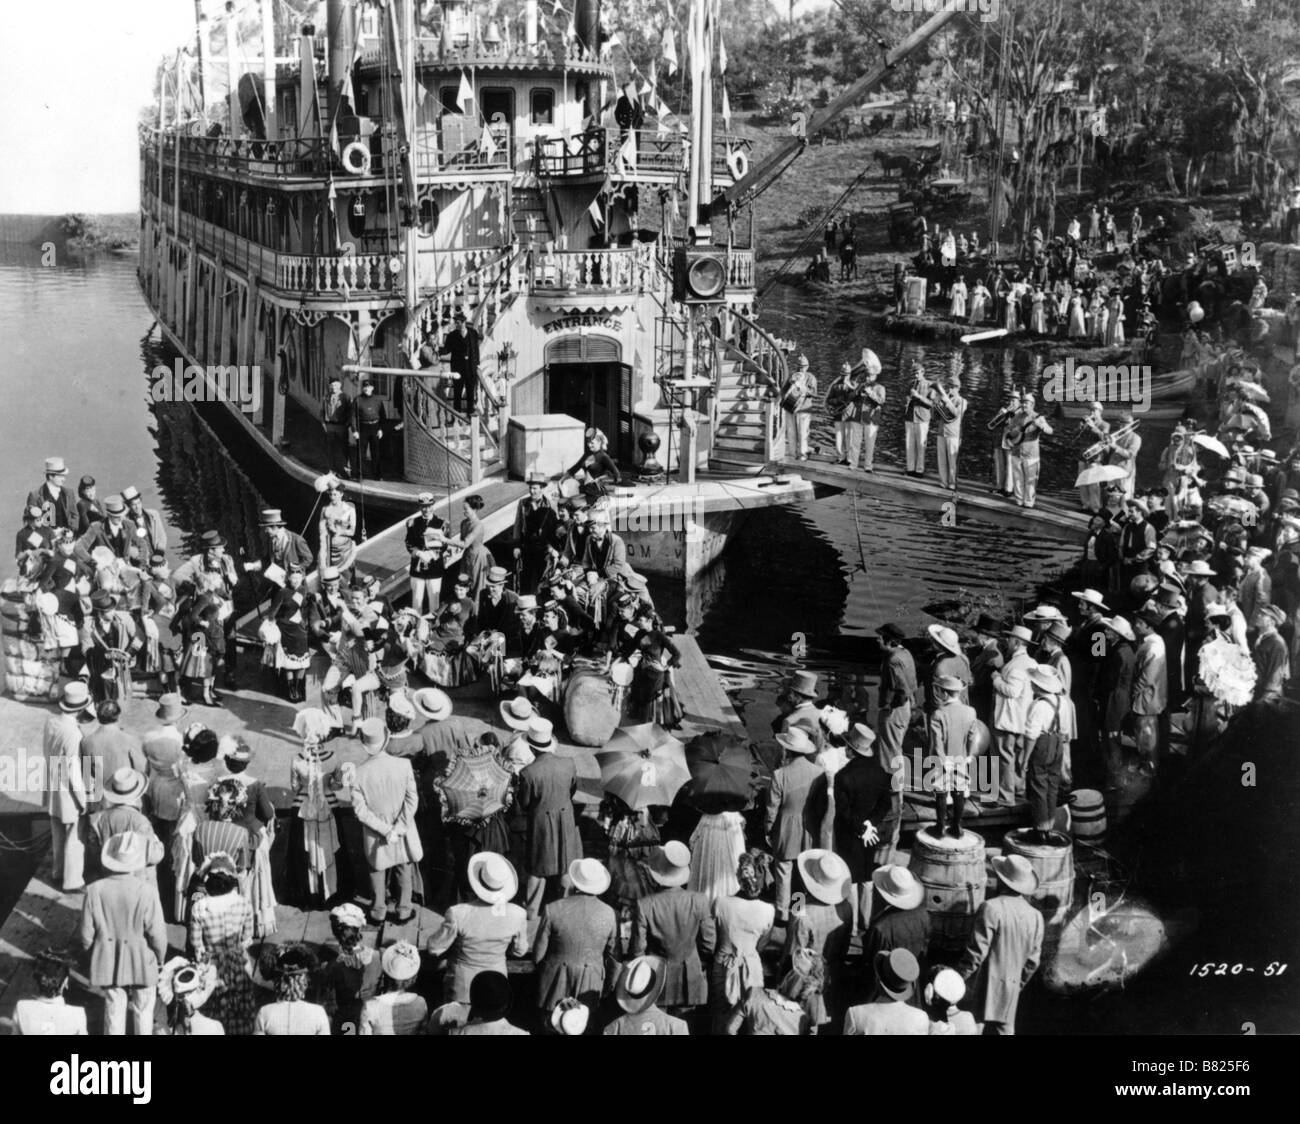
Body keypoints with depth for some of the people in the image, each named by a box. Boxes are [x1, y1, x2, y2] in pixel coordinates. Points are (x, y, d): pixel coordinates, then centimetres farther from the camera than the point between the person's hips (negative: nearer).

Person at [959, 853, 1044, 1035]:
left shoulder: (991, 909, -17)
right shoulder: (1035, 916, 3)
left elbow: (976, 953, -17)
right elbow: (1032, 961, 8)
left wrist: (957, 980, -6)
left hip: (986, 987, -6)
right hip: (1011, 990, 6)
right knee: (1003, 1029, 16)